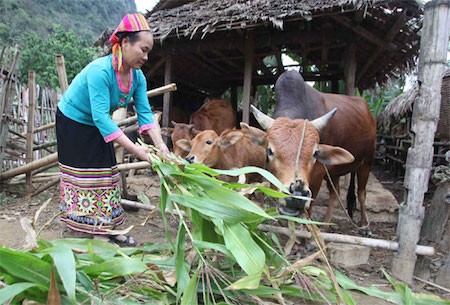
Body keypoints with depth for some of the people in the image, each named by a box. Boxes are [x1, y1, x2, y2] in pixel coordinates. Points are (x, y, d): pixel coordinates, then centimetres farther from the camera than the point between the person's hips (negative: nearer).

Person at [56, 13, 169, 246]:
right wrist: (135, 149, -45)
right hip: (72, 123, -7)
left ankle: (106, 229, 18)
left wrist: (160, 144, -31)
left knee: (105, 171, 8)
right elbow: (101, 117, -41)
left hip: (96, 127, 7)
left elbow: (145, 113, -17)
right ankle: (97, 235, 7)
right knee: (85, 175, -2)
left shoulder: (138, 77, -13)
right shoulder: (100, 71, -35)